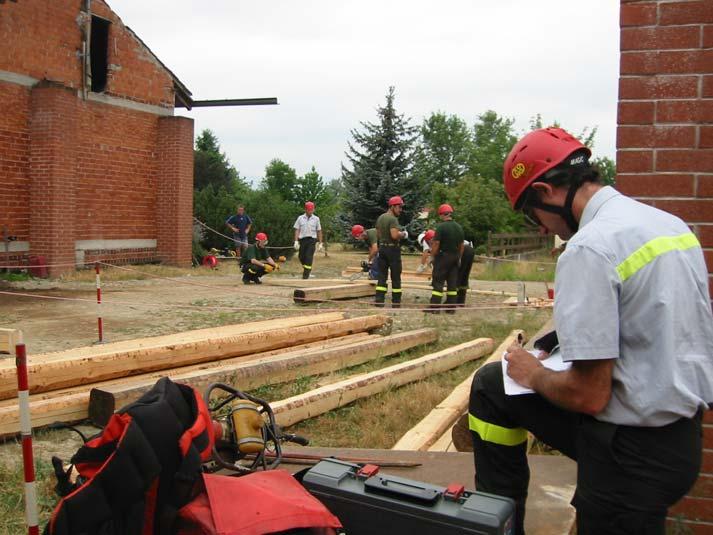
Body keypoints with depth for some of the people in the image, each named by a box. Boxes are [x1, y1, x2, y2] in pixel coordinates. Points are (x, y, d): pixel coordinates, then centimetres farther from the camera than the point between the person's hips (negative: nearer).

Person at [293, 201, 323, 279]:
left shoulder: (316, 219, 7)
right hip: (302, 240, 1)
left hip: (312, 240, -1)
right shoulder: (300, 218, 7)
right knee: (301, 257, 5)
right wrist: (296, 241, -5)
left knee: (309, 258, -11)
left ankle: (305, 276, -10)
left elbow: (319, 231, 10)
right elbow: (297, 230, 4)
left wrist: (320, 243, 7)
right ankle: (305, 269, 33)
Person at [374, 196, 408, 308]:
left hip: (382, 248, 7)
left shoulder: (380, 218, 11)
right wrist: (403, 234, -10)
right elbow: (395, 235, -27)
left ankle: (379, 299, 1)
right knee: (396, 277, 3)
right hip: (393, 249, -7)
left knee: (382, 275, 7)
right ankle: (396, 302, 8)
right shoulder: (393, 219, -15)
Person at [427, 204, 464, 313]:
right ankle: (451, 307, 11)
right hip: (455, 258, 6)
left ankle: (435, 307, -5)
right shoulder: (459, 227, 7)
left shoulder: (441, 227, -13)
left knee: (438, 282, -2)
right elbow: (462, 245, 12)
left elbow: (436, 244, -15)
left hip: (443, 256, -6)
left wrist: (432, 256, -4)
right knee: (452, 283, 9)